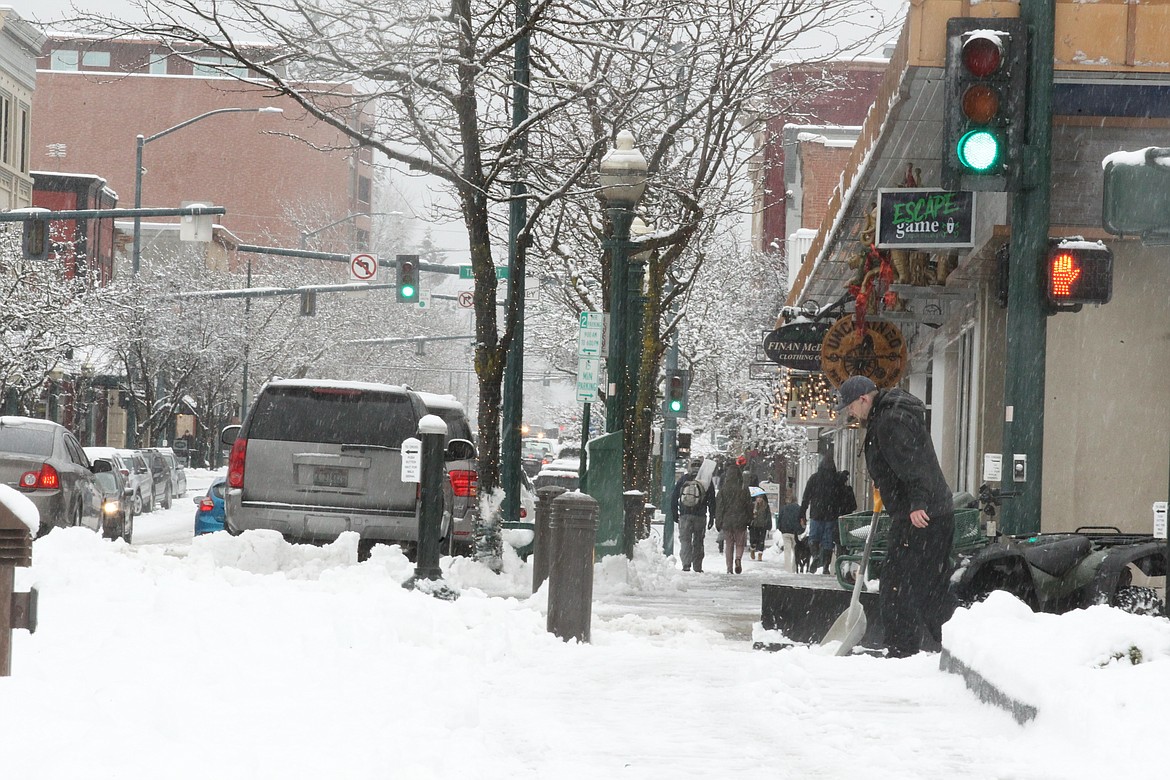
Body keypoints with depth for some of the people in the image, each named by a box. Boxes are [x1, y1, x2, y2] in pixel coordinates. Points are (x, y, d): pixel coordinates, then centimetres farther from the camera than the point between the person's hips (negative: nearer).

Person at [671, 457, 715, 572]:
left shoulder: (683, 479, 3)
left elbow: (674, 496, 5)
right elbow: (712, 500, 2)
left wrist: (675, 513, 13)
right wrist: (712, 516, 8)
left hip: (684, 515, 0)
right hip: (700, 516, 0)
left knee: (685, 540, 3)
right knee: (698, 541, 9)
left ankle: (686, 564, -12)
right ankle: (697, 566, 8)